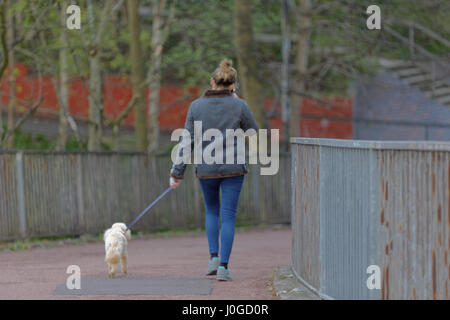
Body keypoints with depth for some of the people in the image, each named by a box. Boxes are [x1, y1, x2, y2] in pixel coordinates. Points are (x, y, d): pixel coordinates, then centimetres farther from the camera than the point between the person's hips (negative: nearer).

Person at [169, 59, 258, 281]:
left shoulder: (196, 106, -5)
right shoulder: (239, 106, -9)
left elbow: (187, 141, -4)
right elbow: (252, 131, 7)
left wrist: (177, 172, 1)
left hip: (205, 169, 2)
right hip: (233, 168, -2)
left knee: (212, 211, 23)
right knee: (228, 216, 3)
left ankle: (214, 258, 12)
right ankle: (223, 267, -3)